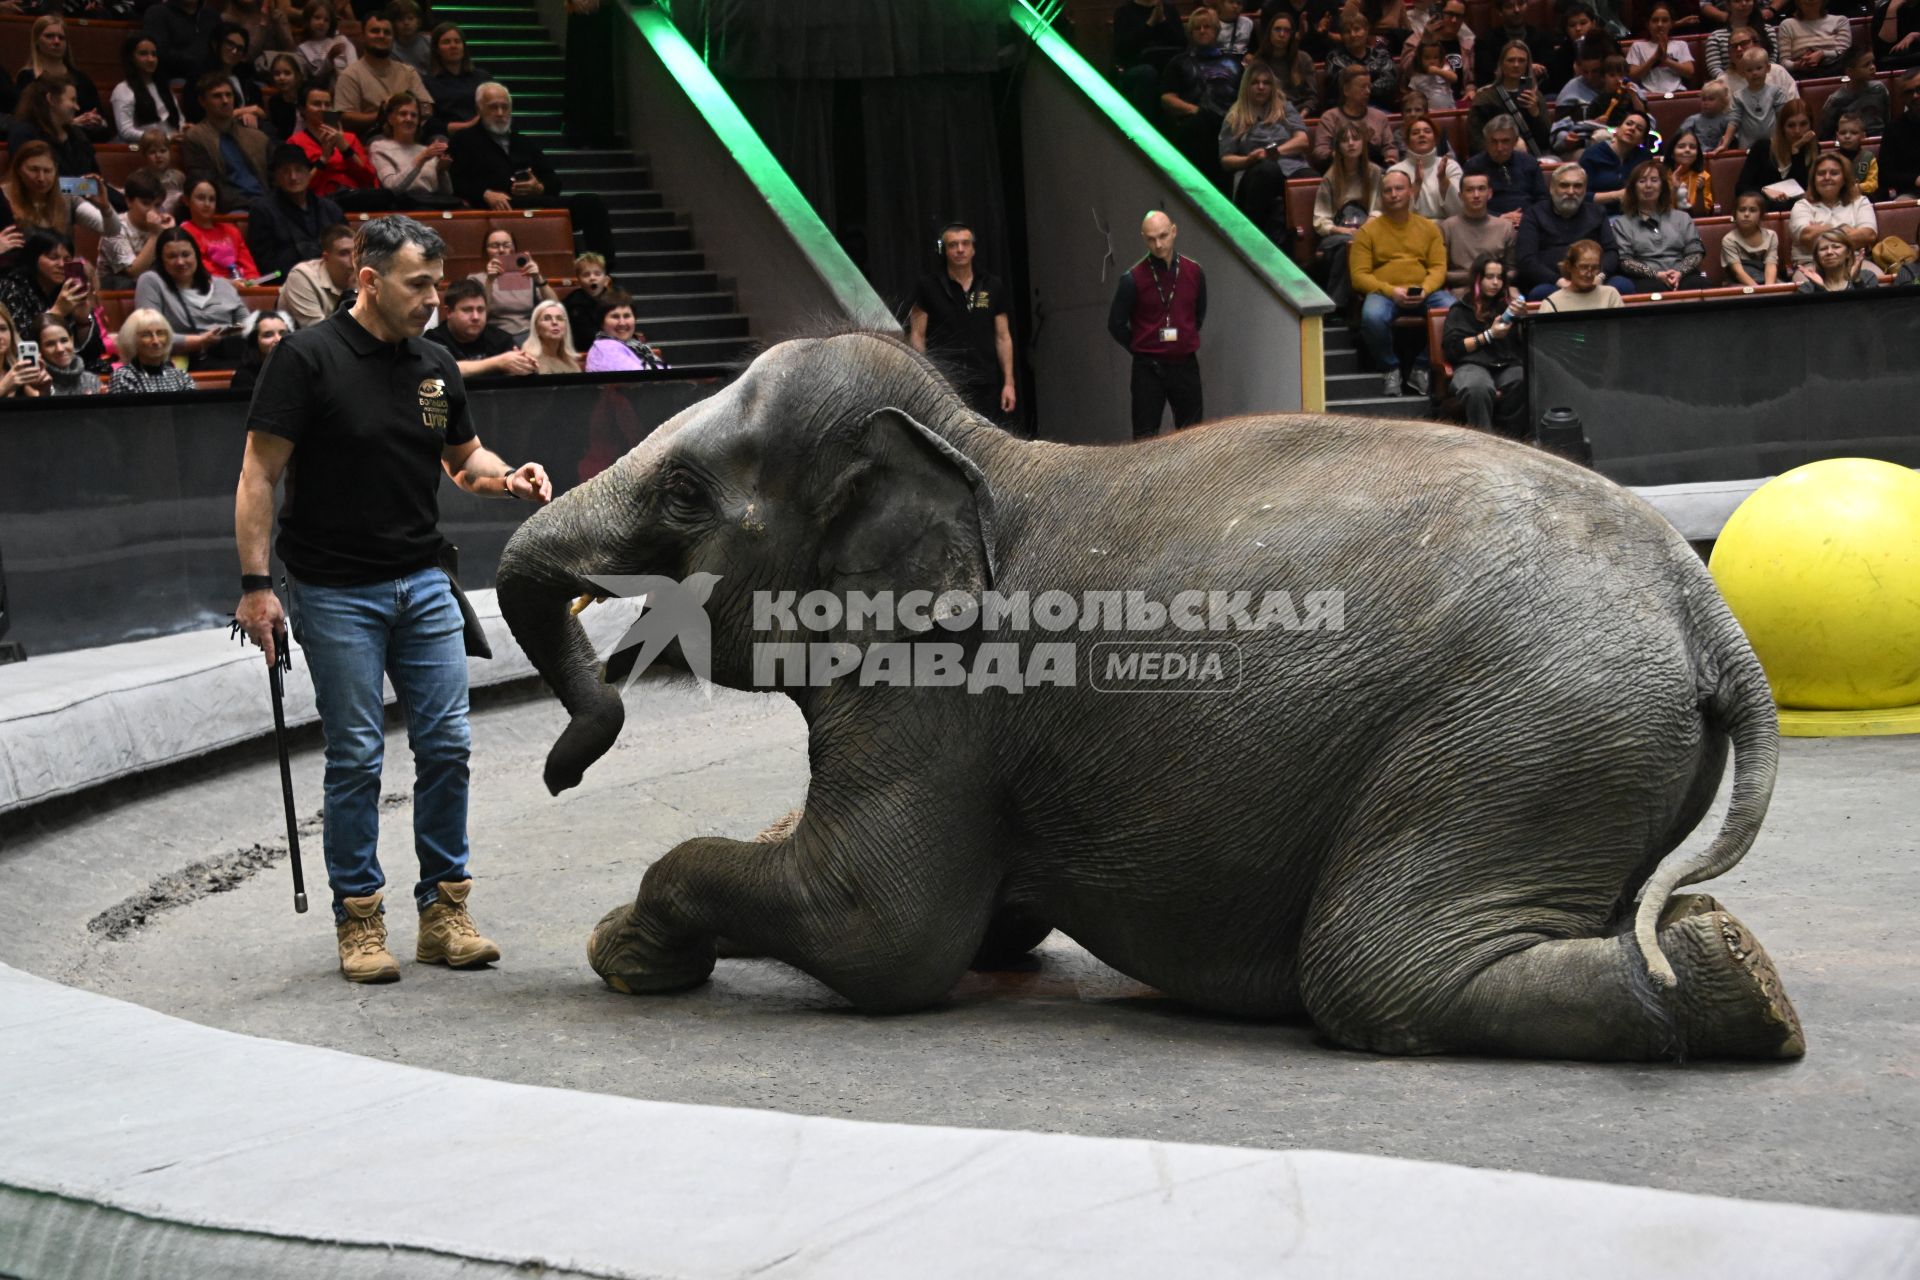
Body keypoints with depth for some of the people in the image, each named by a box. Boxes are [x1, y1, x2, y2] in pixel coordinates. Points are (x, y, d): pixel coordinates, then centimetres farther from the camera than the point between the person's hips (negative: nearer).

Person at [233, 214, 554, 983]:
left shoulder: (435, 366, 7)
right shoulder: (309, 358, -10)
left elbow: (464, 457, 20)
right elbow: (259, 474, -11)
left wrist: (508, 478, -3)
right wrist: (255, 584, -15)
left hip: (422, 584, 5)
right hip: (338, 593, -5)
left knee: (446, 746, 3)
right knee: (356, 758, 0)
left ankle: (443, 912, 13)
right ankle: (359, 920, 11)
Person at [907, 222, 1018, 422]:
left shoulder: (992, 286, 10)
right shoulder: (928, 286, 2)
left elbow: (1003, 337, 11)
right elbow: (917, 336, 3)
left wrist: (1009, 382, 5)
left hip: (986, 385, 3)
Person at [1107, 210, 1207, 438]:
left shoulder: (1194, 272, 1)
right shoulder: (1133, 279, -8)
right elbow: (1116, 324, 0)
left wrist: (1185, 341, 13)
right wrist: (1141, 349, 4)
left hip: (1186, 365, 3)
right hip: (1148, 368, -3)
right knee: (1145, 437, -2)